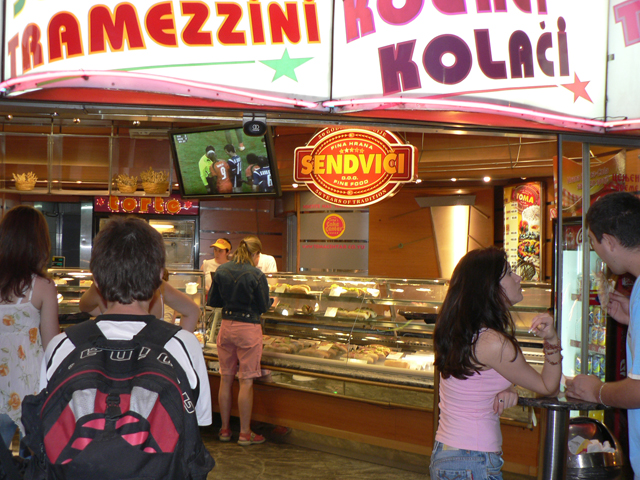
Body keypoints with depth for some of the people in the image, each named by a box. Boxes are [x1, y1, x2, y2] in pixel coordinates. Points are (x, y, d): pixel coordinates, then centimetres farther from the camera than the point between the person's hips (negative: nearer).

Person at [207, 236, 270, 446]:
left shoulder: (221, 271, 1)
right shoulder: (256, 275, -13)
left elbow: (212, 301, 8)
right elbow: (263, 307, -5)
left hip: (226, 326, 5)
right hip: (249, 328, -5)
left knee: (226, 379, 13)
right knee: (246, 381, 1)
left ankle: (224, 429, 21)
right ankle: (245, 433, 6)